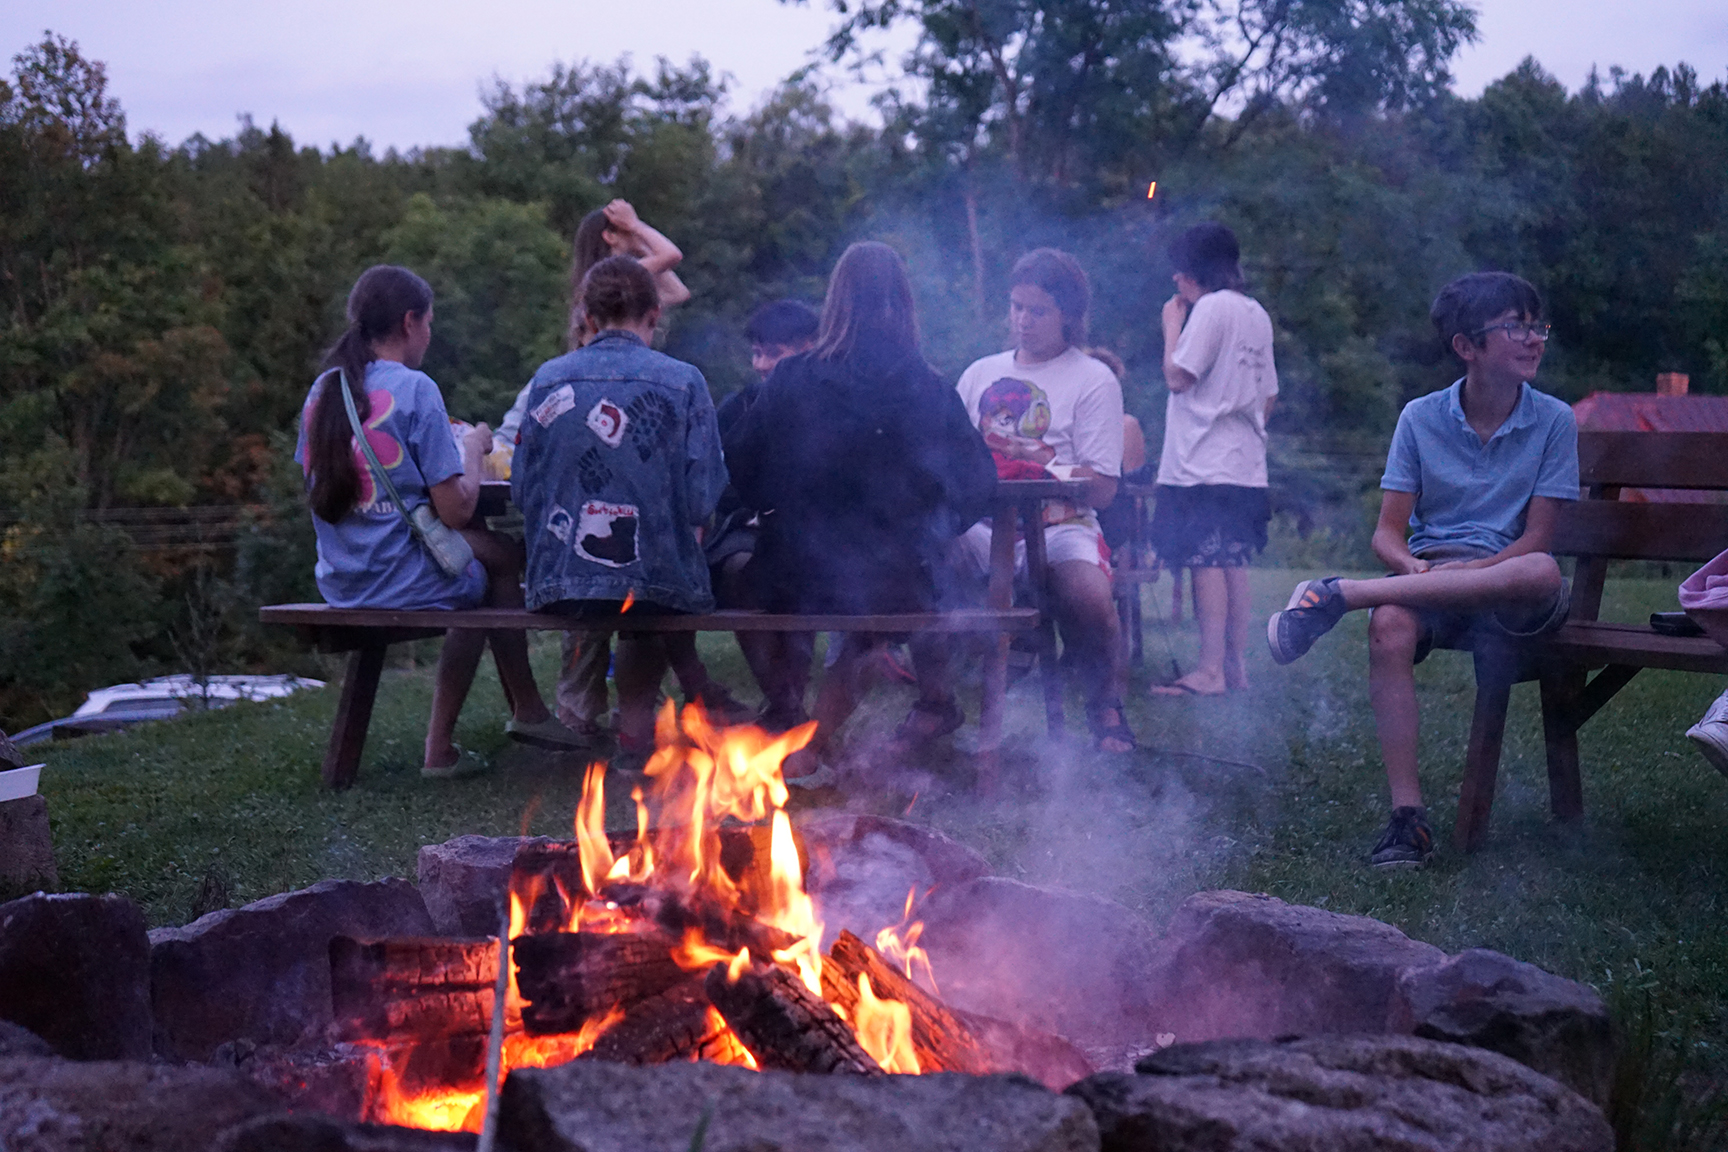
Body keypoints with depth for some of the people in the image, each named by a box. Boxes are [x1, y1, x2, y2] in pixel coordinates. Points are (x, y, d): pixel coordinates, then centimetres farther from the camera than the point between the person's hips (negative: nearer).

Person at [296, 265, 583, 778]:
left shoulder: (323, 390, 6)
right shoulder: (414, 389, -14)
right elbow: (457, 510, -15)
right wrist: (473, 447, 4)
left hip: (340, 582, 7)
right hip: (404, 579, -7)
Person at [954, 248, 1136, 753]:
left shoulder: (1094, 380, 7)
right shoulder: (980, 374, 22)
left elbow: (1102, 489, -2)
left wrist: (1034, 461, -14)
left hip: (1058, 526, -3)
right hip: (982, 524, 3)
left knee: (1089, 597, -35)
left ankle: (1105, 704, -2)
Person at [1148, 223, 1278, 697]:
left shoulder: (1212, 306, -8)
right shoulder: (1257, 314, 18)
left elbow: (1177, 377, -12)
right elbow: (1269, 397, 20)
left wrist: (1172, 325, 1)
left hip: (1206, 463, -9)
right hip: (1246, 464, 9)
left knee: (1206, 561, -10)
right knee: (1233, 562, 9)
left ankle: (1210, 671, -12)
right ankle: (1235, 665, 11)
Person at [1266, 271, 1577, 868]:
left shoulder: (1553, 421, 3)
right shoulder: (1420, 418, 6)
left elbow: (1536, 539, -3)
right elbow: (1387, 533, 3)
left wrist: (1467, 570, -20)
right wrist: (1414, 567, -20)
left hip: (1507, 598, -1)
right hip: (1426, 580, 1)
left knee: (1544, 574, -39)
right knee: (1390, 628, -36)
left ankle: (1339, 596, -34)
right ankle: (1407, 814, -32)